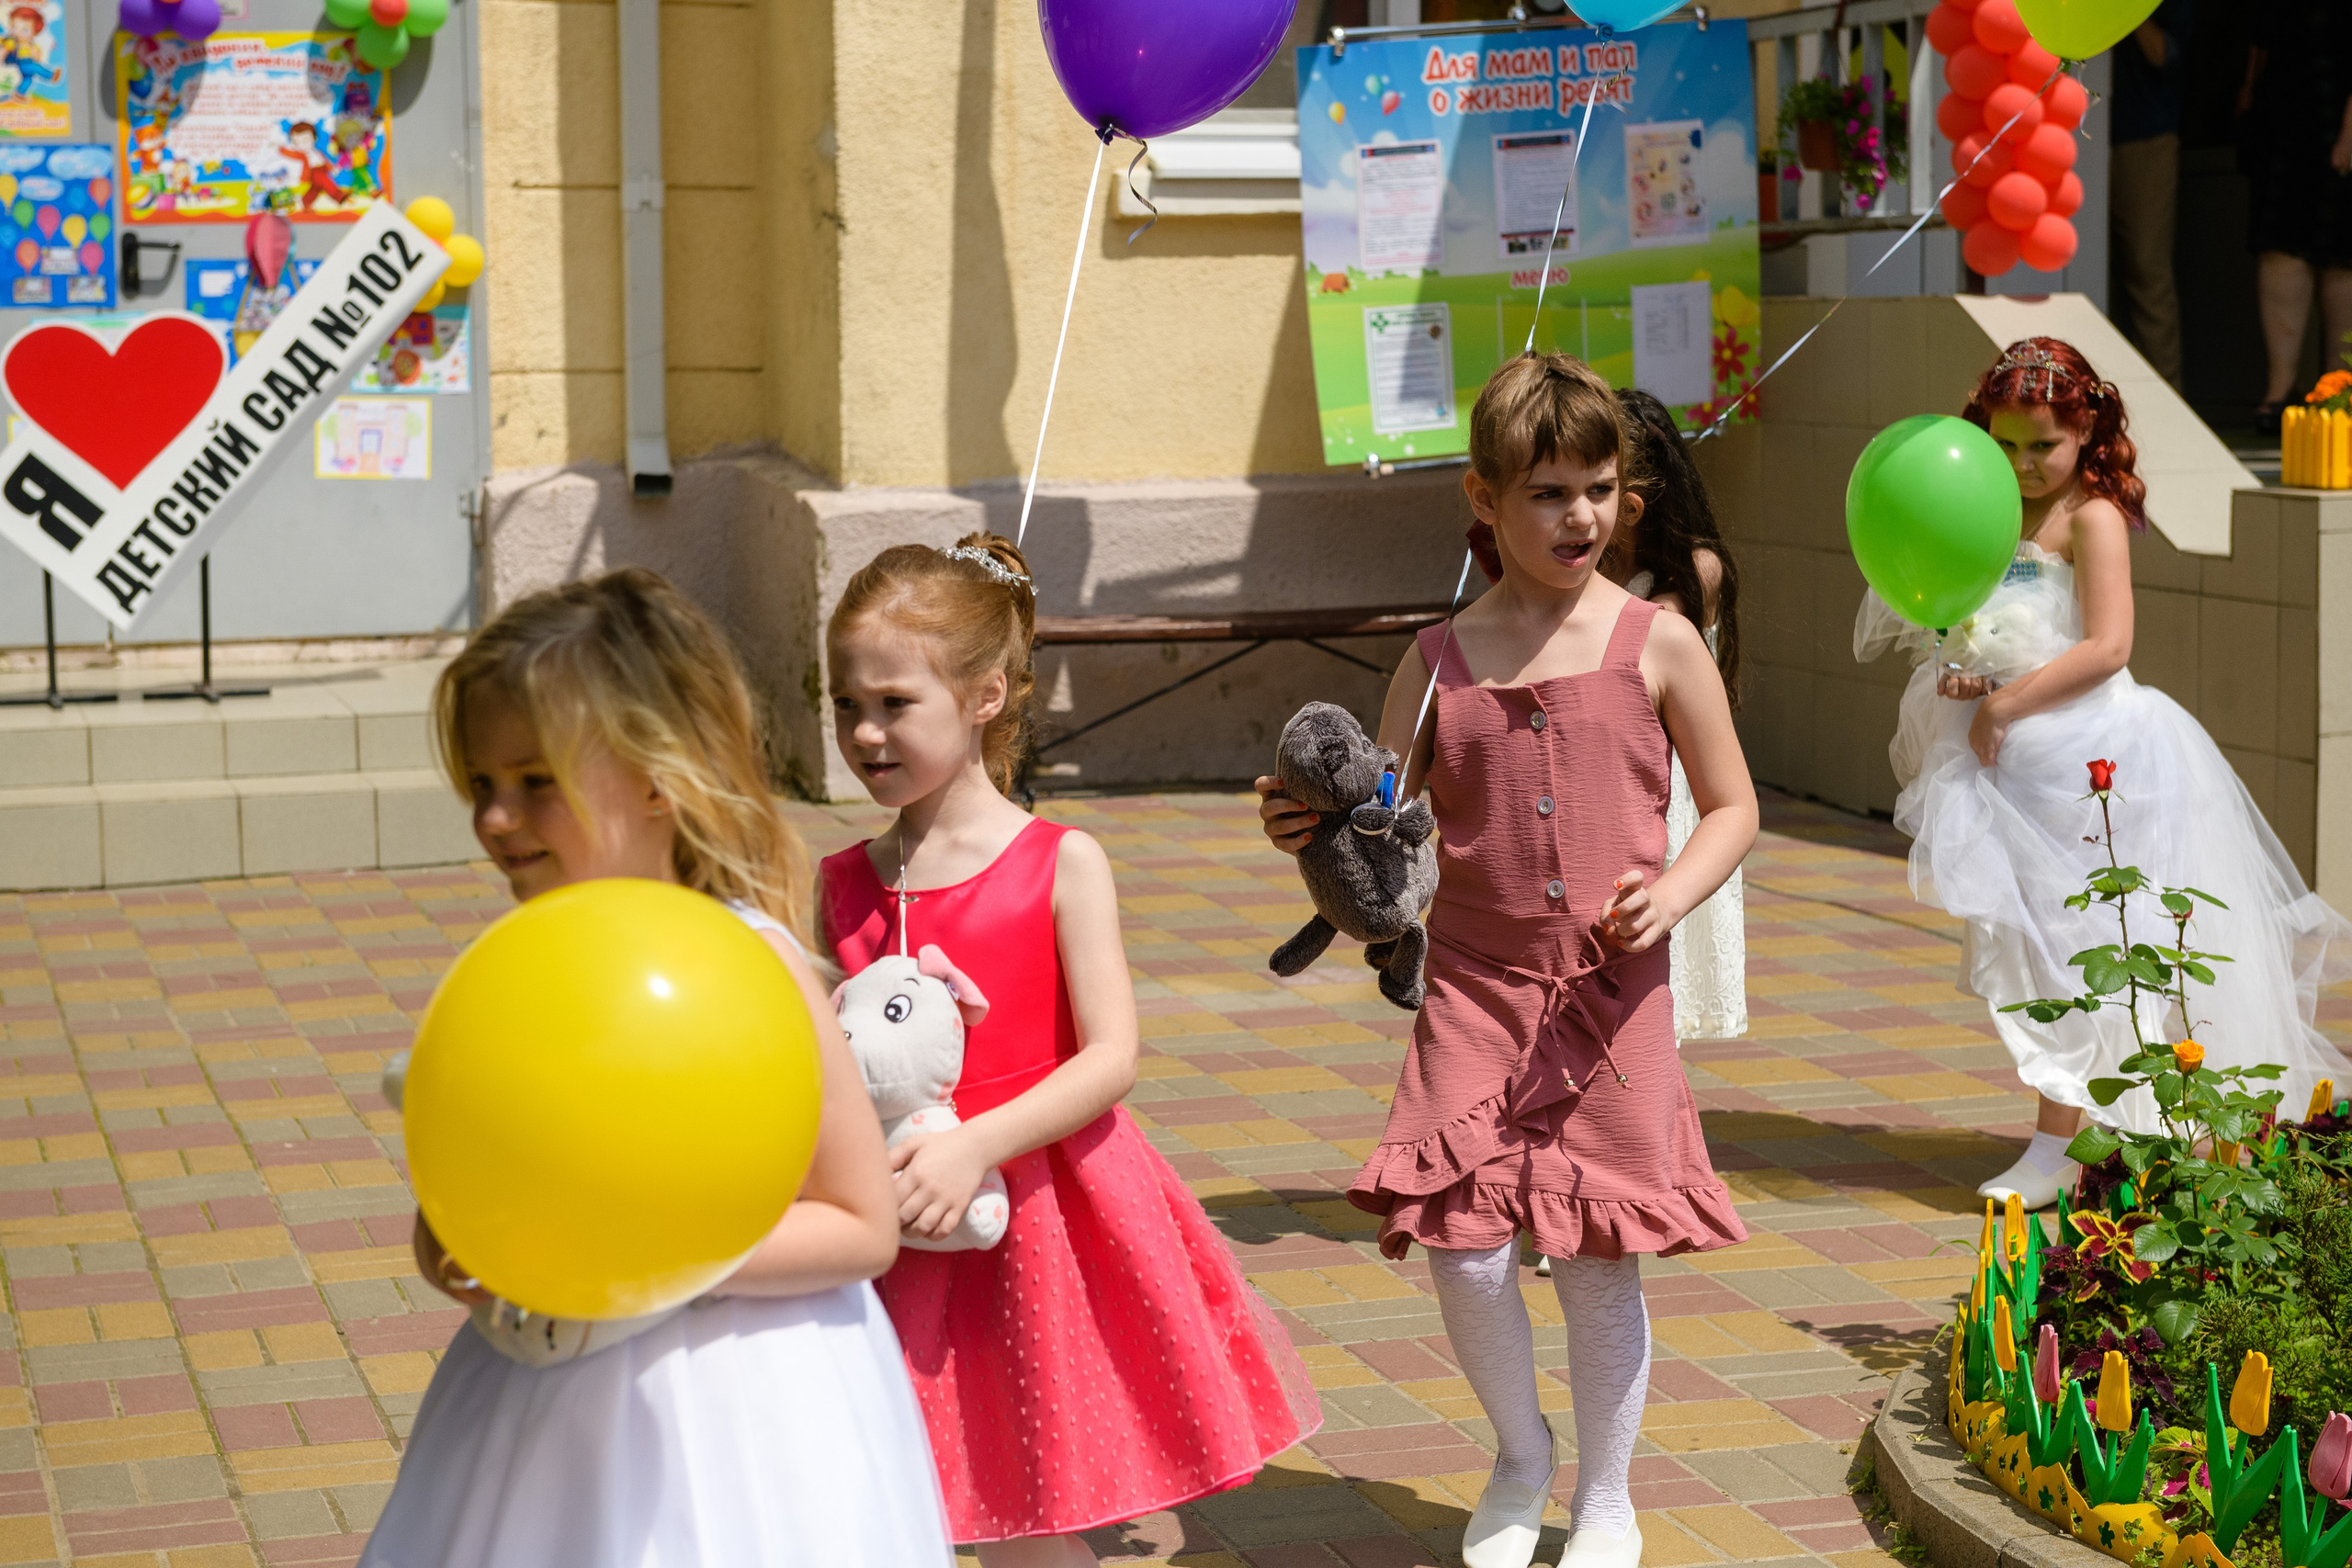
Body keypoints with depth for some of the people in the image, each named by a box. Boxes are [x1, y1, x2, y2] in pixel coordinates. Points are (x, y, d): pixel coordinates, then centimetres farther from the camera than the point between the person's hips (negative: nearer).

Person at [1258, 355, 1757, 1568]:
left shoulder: (1657, 644, 0)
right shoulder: (1439, 661, 5)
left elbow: (1732, 807, 6)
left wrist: (1671, 893, -12)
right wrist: (1305, 828, -14)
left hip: (1612, 994, -1)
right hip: (1474, 986, 1)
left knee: (1601, 1263, 4)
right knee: (1461, 1246, -8)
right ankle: (1520, 1454, 22)